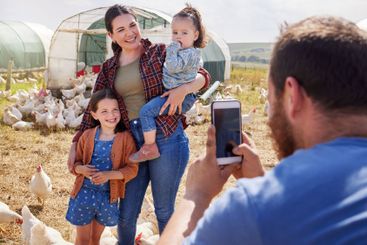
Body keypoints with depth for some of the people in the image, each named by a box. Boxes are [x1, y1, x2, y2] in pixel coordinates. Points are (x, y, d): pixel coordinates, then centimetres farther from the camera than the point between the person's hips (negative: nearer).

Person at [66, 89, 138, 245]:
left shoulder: (125, 138, -10)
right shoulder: (87, 136, -4)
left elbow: (132, 169, -12)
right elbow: (75, 162, 4)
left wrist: (109, 175, -25)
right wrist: (81, 169, -19)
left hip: (108, 196, 0)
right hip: (84, 193, 1)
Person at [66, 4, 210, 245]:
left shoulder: (160, 52, -2)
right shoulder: (109, 68, 9)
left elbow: (203, 76, -2)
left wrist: (183, 89, -23)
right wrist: (75, 145, 10)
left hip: (166, 137, -4)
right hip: (132, 142, 4)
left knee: (164, 211, 10)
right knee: (126, 215, 11)